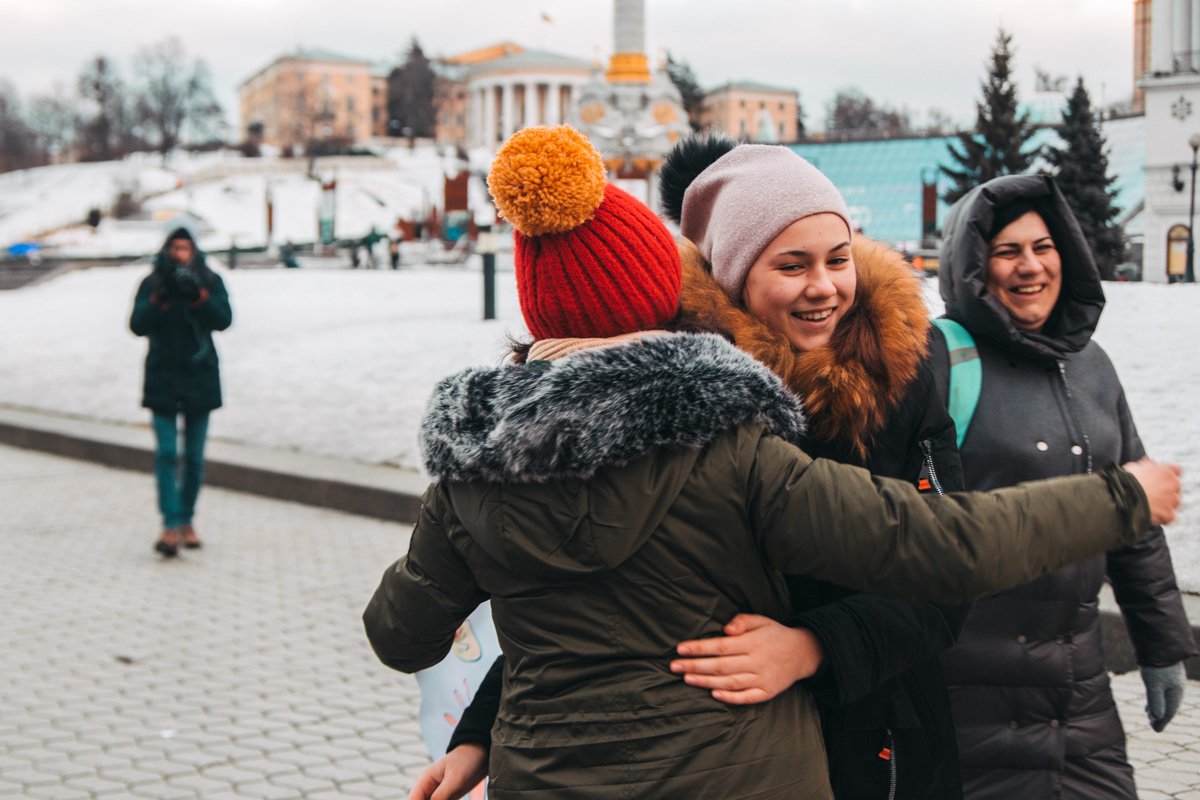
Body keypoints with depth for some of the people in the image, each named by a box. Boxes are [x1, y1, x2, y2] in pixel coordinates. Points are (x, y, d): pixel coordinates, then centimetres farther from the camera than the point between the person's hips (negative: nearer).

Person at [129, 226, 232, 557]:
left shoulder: (210, 282, 1)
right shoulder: (151, 284, -1)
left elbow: (223, 319, -14)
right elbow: (138, 325, -12)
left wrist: (197, 295, -28)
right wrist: (160, 297, -25)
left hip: (199, 377, 1)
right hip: (163, 378, -1)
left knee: (194, 456, 7)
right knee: (166, 454, -9)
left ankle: (186, 521, 20)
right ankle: (171, 526, -12)